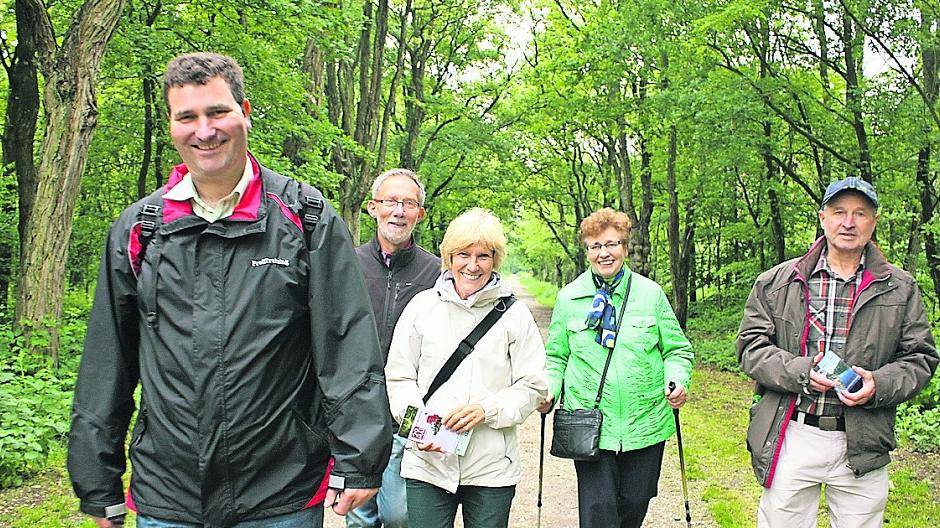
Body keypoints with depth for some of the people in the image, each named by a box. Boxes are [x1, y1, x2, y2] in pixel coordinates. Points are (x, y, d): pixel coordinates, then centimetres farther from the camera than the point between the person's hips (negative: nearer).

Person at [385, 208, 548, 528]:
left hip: (492, 467, 0)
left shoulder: (514, 315, 1)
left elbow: (533, 386, 2)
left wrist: (487, 410, -13)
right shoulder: (422, 306, 4)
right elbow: (399, 377, 7)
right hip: (427, 463, 0)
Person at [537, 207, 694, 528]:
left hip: (646, 426, 1)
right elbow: (556, 356, 11)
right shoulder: (568, 297, 3)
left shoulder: (651, 293, 2)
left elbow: (677, 349, 7)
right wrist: (548, 391, -7)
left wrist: (678, 381, -12)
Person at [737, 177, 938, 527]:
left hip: (863, 446, 1)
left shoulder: (900, 289, 7)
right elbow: (751, 346, 1)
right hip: (791, 437, -1)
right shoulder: (778, 282, 4)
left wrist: (880, 384, -13)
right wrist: (800, 372, -16)